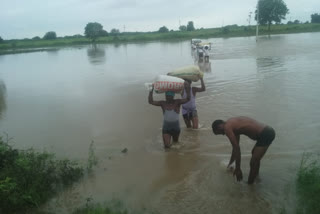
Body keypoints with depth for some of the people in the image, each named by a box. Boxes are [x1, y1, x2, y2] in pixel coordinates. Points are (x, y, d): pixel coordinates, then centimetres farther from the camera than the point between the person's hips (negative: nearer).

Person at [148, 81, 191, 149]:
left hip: (176, 126, 0)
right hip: (166, 127, 0)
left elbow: (187, 99, -21)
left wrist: (188, 89, -35)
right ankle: (168, 142, 30)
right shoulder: (163, 103, -4)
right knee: (167, 146, -5)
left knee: (175, 142, 21)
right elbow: (151, 102, -11)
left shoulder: (177, 102, -8)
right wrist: (151, 91, -22)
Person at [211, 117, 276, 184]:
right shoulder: (233, 123, 20)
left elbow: (236, 148, -12)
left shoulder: (227, 127, -9)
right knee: (254, 153, 32)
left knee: (253, 163, -6)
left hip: (264, 135, -11)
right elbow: (236, 146, 29)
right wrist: (230, 163, 39)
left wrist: (237, 168, -6)